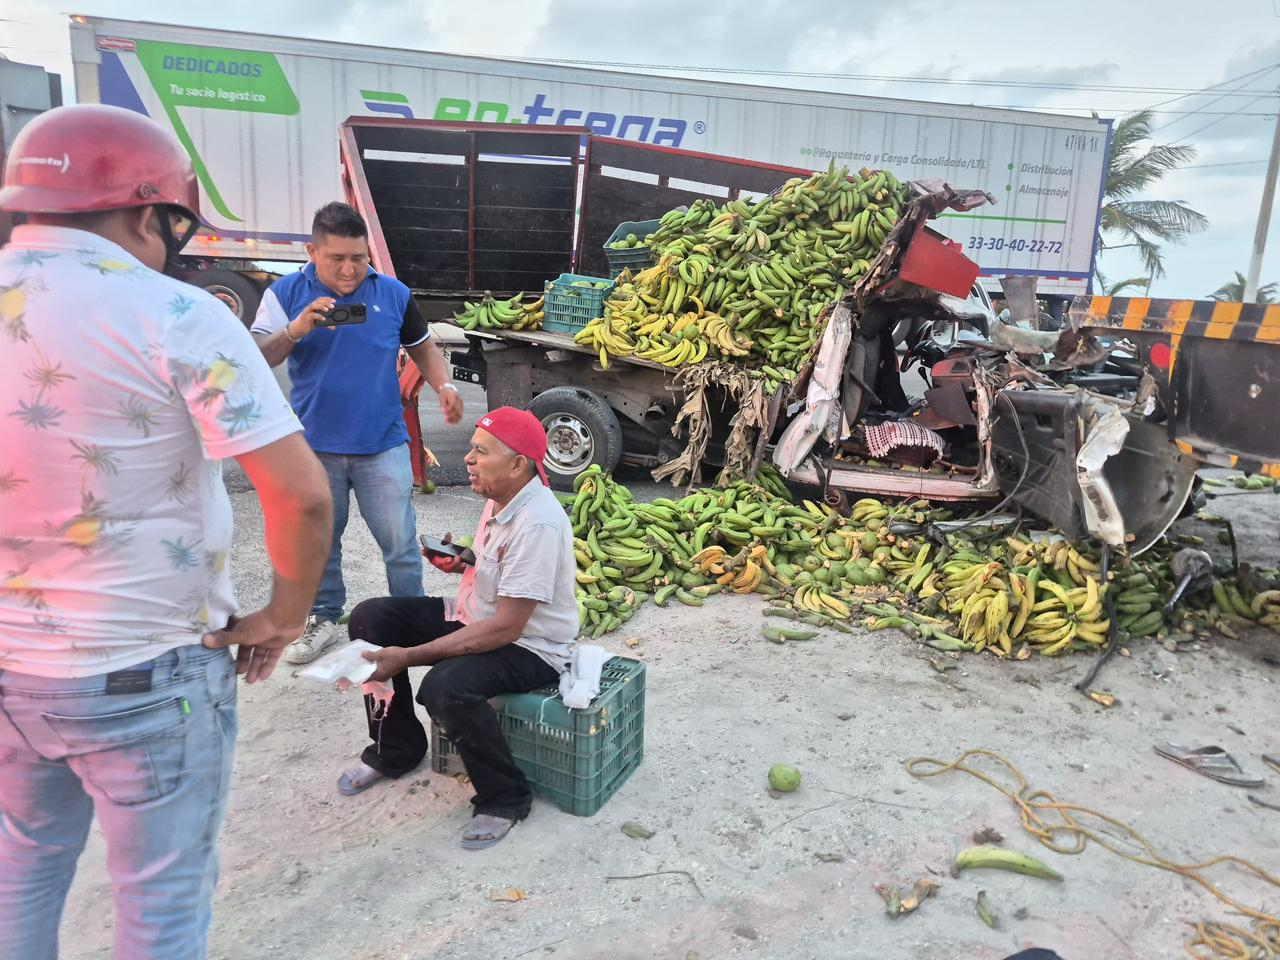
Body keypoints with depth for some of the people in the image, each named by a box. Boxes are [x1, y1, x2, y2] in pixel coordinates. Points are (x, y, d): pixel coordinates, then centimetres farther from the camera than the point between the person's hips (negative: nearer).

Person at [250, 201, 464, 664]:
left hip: (383, 445, 0)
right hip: (315, 447, 1)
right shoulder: (286, 293, 0)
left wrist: (444, 386, -4)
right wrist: (296, 330, -24)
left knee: (401, 545, 2)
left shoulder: (393, 293, 2)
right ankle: (324, 619, 32)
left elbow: (423, 347, 15)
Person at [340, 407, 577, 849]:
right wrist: (460, 562, 0)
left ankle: (505, 798, -9)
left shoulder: (538, 524, -29)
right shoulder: (499, 498, 0)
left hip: (530, 646, -10)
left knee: (445, 687, -36)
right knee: (369, 618, 1)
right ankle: (395, 748, 17)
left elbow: (506, 627, -31)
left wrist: (408, 656, -30)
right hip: (475, 616, 10)